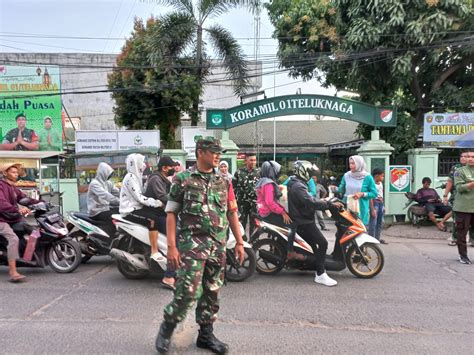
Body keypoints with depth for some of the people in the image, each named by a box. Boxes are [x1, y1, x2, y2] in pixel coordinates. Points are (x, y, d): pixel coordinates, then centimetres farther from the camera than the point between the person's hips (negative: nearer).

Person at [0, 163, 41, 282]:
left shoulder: (13, 188, 20)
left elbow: (24, 199, 16)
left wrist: (39, 202, 2)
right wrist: (18, 210, -36)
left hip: (13, 219, 9)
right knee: (13, 239, -28)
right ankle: (13, 273, -31)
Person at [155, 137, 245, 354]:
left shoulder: (224, 182, 10)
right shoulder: (183, 179, -3)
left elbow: (232, 213, 12)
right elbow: (171, 213, -5)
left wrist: (239, 242, 8)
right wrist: (171, 246, -12)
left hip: (218, 246, 5)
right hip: (192, 244, -5)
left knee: (212, 293, 11)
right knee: (188, 292, -8)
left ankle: (206, 335, 28)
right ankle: (166, 329, 18)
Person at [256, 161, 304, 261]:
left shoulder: (262, 181, 15)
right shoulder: (269, 183, -18)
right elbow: (269, 202, -28)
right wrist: (283, 212, -23)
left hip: (264, 212, 11)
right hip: (269, 214, -11)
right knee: (292, 225, -16)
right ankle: (290, 252, -14)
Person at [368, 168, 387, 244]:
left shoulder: (381, 183, 12)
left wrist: (383, 206, 16)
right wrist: (372, 209, -20)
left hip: (381, 203, 9)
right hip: (375, 203, -9)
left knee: (380, 222, 13)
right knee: (373, 222, -5)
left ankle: (377, 238, 23)